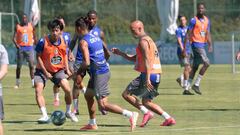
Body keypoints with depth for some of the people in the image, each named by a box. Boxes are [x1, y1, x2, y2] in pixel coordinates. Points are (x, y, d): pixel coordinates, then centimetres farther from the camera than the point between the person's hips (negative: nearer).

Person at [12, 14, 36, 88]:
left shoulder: (31, 26, 6)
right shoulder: (18, 27, 2)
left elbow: (34, 37, 15)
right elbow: (14, 37, -2)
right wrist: (16, 44, -20)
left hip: (29, 47, 0)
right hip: (20, 48, 0)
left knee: (31, 65, -9)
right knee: (19, 66, 5)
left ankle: (33, 82, -7)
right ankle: (17, 82, 17)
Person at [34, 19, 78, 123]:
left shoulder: (63, 41, -7)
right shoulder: (43, 41, -20)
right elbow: (38, 57, -13)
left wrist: (67, 69, 2)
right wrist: (45, 72, -16)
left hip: (58, 70, 2)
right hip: (43, 70, -2)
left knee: (68, 90, -11)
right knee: (38, 90, -21)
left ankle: (68, 112, 14)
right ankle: (45, 116, -18)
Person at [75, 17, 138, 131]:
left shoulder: (83, 42, -12)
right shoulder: (96, 37, 14)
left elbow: (86, 63, -20)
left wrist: (78, 72, -2)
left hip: (98, 74, -9)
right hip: (105, 70, 9)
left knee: (103, 104, -8)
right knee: (88, 95, 23)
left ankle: (131, 115, -17)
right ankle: (92, 124, 30)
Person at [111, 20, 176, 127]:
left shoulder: (143, 41, -9)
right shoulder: (148, 40, 23)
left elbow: (147, 60, -20)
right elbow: (134, 59, 30)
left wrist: (147, 79, -27)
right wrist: (120, 53, 23)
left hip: (149, 74, -10)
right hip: (156, 75, 10)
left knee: (126, 94, -3)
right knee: (146, 102, 17)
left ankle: (146, 113, -12)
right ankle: (168, 119, 5)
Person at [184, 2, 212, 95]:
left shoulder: (207, 20, 13)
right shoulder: (194, 20, -8)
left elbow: (208, 34, 13)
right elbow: (188, 34, -9)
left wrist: (210, 45, -2)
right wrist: (184, 48, -12)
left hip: (203, 45, 7)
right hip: (196, 44, -7)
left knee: (195, 67, 7)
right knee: (206, 63, -17)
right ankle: (196, 84, -12)